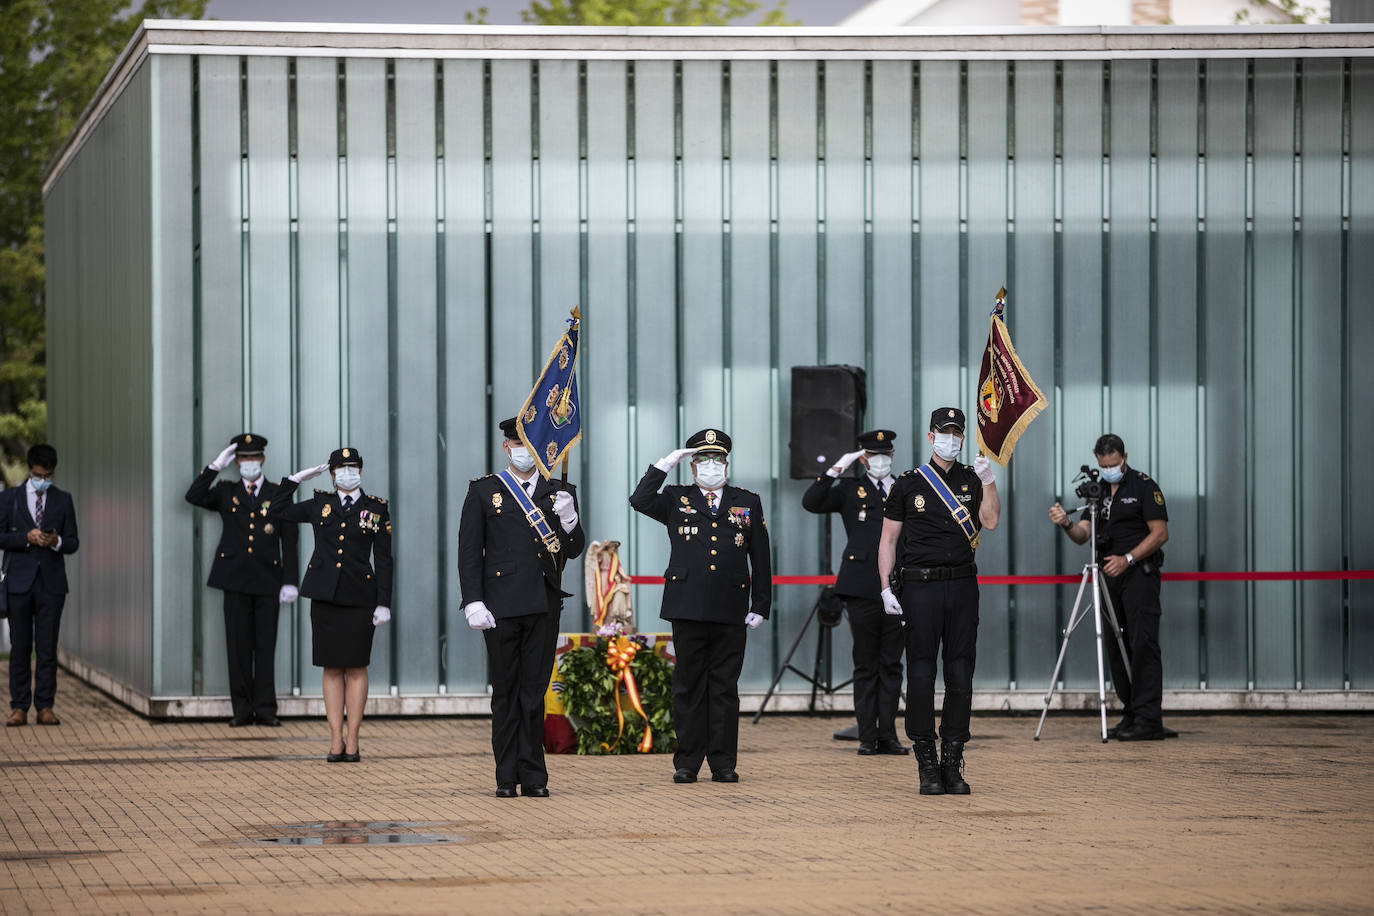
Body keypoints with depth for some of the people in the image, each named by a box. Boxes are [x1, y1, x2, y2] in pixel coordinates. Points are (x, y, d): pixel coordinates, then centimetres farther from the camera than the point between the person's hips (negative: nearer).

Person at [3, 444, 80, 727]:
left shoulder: (63, 500, 11)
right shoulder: (11, 498, 8)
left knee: (47, 648, -2)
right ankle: (19, 707, 1)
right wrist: (26, 537, -14)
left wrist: (56, 542, -13)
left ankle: (45, 707, 1)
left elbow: (73, 543, 9)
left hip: (51, 583, 0)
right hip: (19, 580, 0)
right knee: (20, 648, -1)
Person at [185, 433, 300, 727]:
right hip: (236, 578, 1)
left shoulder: (278, 495, 8)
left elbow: (289, 541, 4)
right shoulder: (226, 492, 11)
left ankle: (265, 708, 3)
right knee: (238, 645, 1)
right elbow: (194, 496, -7)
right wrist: (216, 466, -11)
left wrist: (290, 581, -4)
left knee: (265, 646, 0)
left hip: (268, 578, -1)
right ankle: (242, 709, 5)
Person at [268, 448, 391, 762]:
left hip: (359, 596, -2)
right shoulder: (320, 505, 9)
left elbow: (383, 560, 2)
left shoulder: (376, 508, 4)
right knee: (332, 668, 3)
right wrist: (296, 479, 9)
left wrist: (383, 604, -4)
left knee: (356, 668, 0)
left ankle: (352, 740, 5)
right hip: (325, 595, 2)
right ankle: (336, 742, 4)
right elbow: (276, 512, 13)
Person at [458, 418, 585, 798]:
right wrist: (473, 603, -7)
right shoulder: (483, 491, 6)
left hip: (543, 606, 1)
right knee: (505, 692, 2)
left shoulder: (559, 493, 11)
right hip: (501, 606, -1)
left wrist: (568, 519, -13)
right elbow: (469, 552, 2)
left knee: (534, 692, 2)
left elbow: (573, 550, 8)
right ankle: (507, 777, 7)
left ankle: (534, 777, 5)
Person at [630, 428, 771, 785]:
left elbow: (761, 559, 12)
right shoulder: (676, 500, 12)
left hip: (731, 610, 1)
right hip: (688, 606, -1)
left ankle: (723, 764, 6)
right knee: (688, 685, 1)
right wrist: (665, 464, -8)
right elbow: (640, 501, -7)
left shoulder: (748, 503, 14)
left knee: (724, 687, 2)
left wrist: (761, 606, 6)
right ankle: (687, 762, 5)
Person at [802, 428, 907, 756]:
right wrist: (836, 470, -12)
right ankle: (867, 737, 3)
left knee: (891, 664, 3)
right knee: (866, 665, 1)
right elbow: (810, 503, -7)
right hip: (862, 590, -2)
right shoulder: (850, 490, 7)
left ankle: (887, 735, 7)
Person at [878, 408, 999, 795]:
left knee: (960, 675, 1)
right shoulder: (908, 484, 5)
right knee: (921, 674, -4)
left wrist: (989, 482, -15)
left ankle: (953, 763, 7)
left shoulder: (971, 480, 11)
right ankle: (927, 766, 1)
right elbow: (888, 538, 6)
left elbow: (990, 521, -3)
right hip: (920, 586, -2)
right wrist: (886, 589, -1)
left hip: (962, 587, 2)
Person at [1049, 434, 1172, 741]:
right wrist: (1067, 524, -14)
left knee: (1142, 645, -12)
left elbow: (1160, 533, -9)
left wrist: (1127, 559, -18)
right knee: (1115, 647, 6)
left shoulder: (1144, 487, -4)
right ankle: (1132, 715, 12)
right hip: (1110, 576, 7)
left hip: (1139, 573, -7)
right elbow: (1083, 535, 9)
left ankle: (1149, 721, -15)